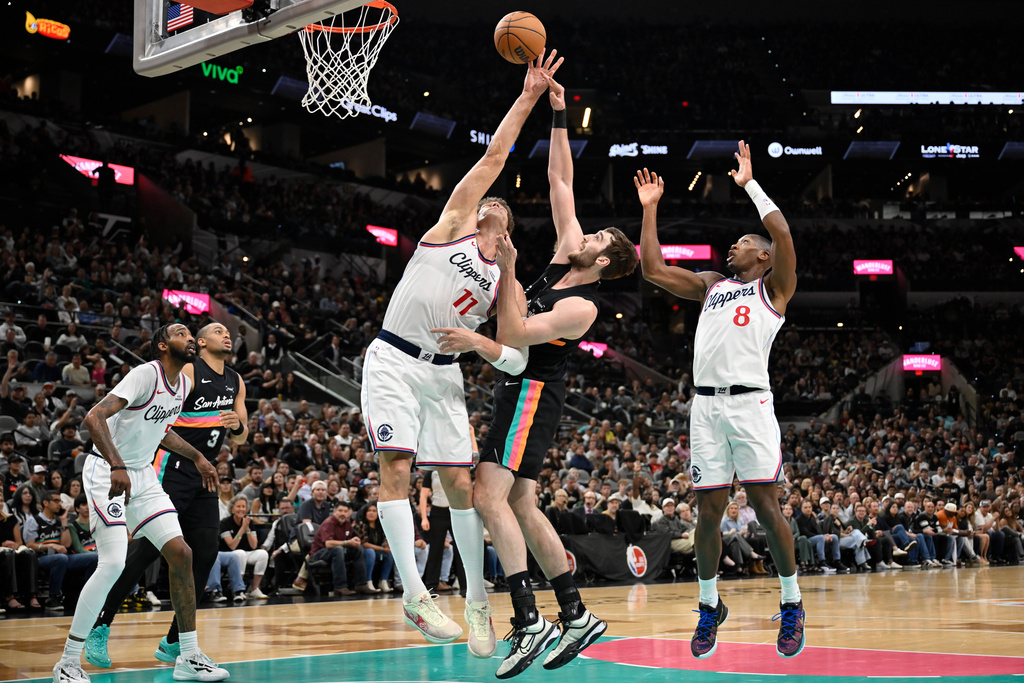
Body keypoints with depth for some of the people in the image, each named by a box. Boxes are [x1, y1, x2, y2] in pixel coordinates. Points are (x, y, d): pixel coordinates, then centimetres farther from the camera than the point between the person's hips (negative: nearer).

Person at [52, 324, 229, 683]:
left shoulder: (185, 383, 7)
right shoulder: (147, 374, -19)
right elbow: (94, 417, -30)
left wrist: (197, 457, 25)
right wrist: (117, 466, -41)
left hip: (142, 475, 8)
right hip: (107, 473, -8)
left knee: (181, 553, 0)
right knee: (113, 563, -18)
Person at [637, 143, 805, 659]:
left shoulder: (773, 287, 9)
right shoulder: (711, 285, 25)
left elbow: (783, 234, -8)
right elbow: (653, 270, 22)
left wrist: (750, 184, -2)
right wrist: (650, 210, 22)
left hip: (750, 403, -4)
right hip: (705, 406, 4)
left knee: (765, 506, -5)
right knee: (708, 511, 5)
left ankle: (792, 605, 8)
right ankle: (710, 606, 18)